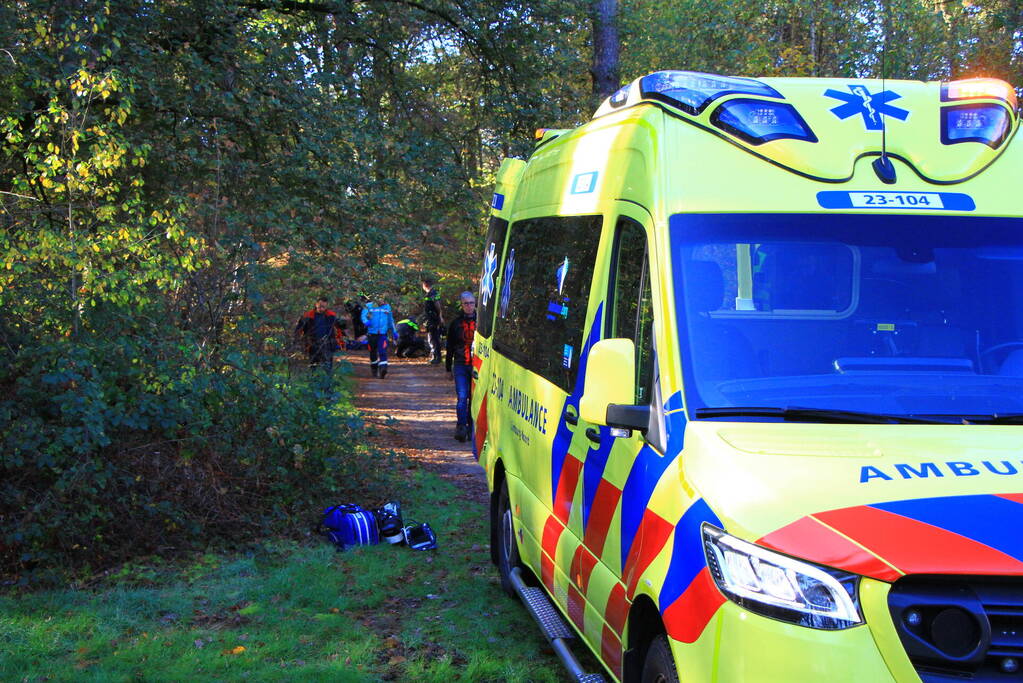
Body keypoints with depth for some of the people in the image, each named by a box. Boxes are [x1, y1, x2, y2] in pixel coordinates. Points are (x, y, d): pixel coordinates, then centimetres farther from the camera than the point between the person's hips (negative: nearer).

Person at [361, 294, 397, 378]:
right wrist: (366, 321, -33)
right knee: (373, 352, 10)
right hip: (372, 333, 0)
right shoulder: (368, 306, 3)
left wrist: (394, 332, 25)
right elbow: (363, 315, -10)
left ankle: (383, 369, -28)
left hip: (383, 333, 0)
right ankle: (374, 369, 30)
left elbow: (390, 320, 23)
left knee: (382, 352, -17)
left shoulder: (387, 306, 13)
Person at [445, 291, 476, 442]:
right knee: (462, 397, -11)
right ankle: (461, 427, -11)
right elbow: (450, 347, 12)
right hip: (460, 366, 0)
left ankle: (472, 428, 13)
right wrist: (449, 368, 10)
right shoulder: (456, 323, 7)